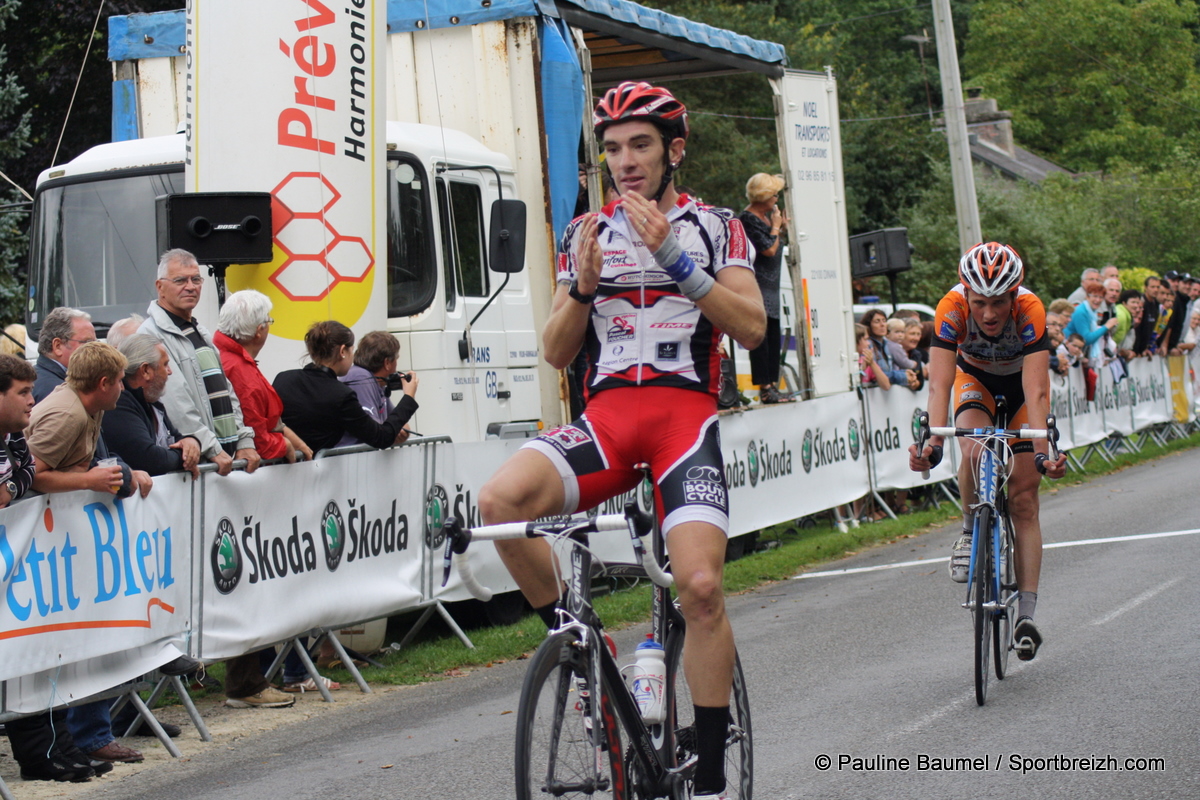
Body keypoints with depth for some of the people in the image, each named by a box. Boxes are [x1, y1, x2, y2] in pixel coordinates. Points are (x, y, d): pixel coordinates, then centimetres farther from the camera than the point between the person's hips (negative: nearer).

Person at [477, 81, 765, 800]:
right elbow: (556, 352, 13)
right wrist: (584, 284, -5)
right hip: (607, 414, 3)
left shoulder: (715, 227, 9)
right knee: (501, 501, -28)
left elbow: (752, 327, -6)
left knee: (700, 585, -21)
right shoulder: (588, 234, 16)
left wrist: (674, 257, -14)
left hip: (685, 412, -3)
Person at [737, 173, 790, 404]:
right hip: (756, 283, -10)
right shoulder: (748, 219, -14)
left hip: (770, 285, 10)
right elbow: (769, 249, -19)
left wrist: (782, 228, 10)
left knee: (773, 336, 9)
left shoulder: (766, 216, 14)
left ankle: (772, 385, 13)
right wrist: (776, 226, -5)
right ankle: (765, 389, -10)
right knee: (761, 336, -10)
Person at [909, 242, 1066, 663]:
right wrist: (933, 443, -52)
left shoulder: (1030, 310, -37)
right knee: (975, 449, -32)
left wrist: (1041, 451, -54)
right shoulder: (952, 308, -34)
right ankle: (971, 532, -5)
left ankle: (1026, 613, -6)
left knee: (1023, 499, -6)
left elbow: (1036, 391, -41)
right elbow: (940, 384, -38)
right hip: (975, 378, 1)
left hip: (1022, 380, -1)